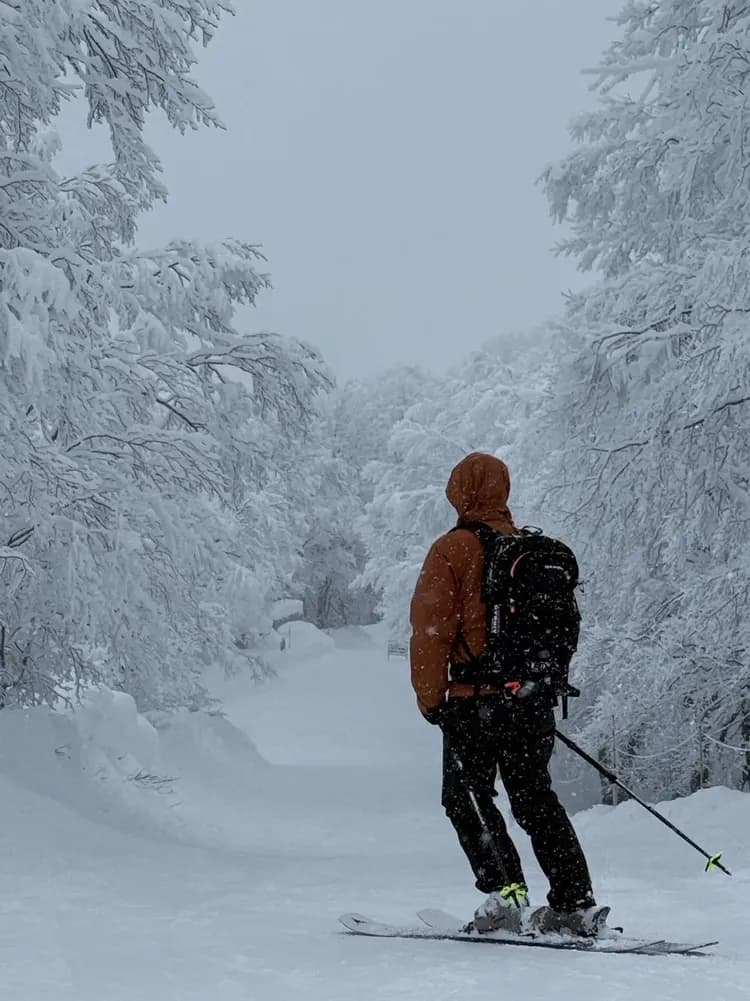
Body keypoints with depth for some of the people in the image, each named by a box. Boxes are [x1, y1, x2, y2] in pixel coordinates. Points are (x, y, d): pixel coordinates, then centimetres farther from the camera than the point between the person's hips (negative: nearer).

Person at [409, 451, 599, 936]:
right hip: (535, 700, 6)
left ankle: (506, 892, -10)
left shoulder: (453, 549, -7)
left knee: (466, 797, 5)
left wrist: (430, 696, -4)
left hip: (476, 700, -6)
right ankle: (575, 903, 10)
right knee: (536, 797, 14)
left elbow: (432, 628, -11)